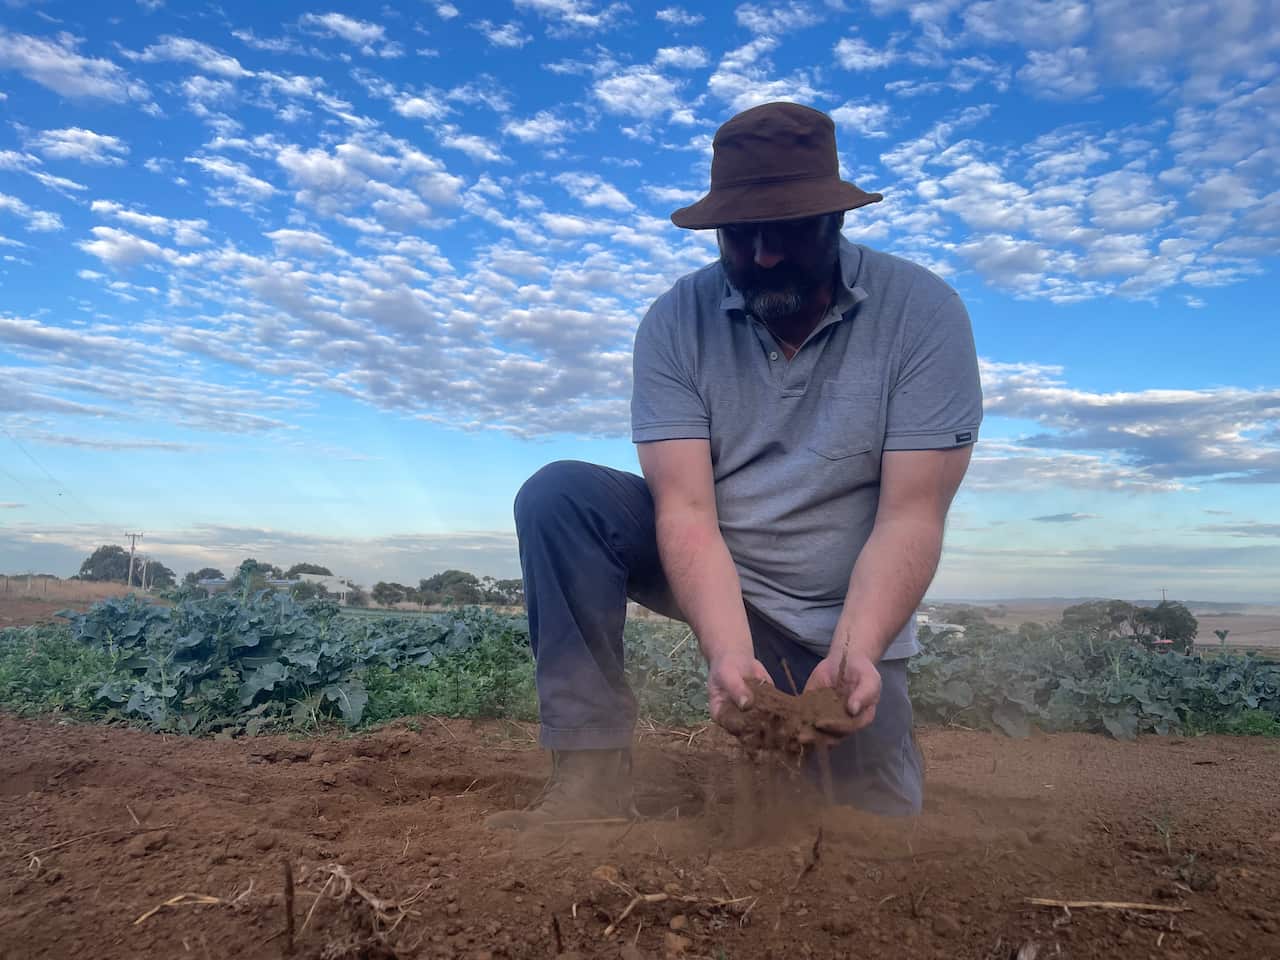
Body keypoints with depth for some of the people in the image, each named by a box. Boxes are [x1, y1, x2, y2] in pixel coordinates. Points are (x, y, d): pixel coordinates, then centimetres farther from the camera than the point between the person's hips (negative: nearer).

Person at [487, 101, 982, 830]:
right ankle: (596, 774, -19)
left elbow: (910, 517, -20)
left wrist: (855, 652, -34)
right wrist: (729, 651, -35)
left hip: (843, 615, 0)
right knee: (559, 495, -23)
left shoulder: (922, 313, -16)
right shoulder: (677, 322, -13)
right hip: (707, 575, 1)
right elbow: (685, 509, -21)